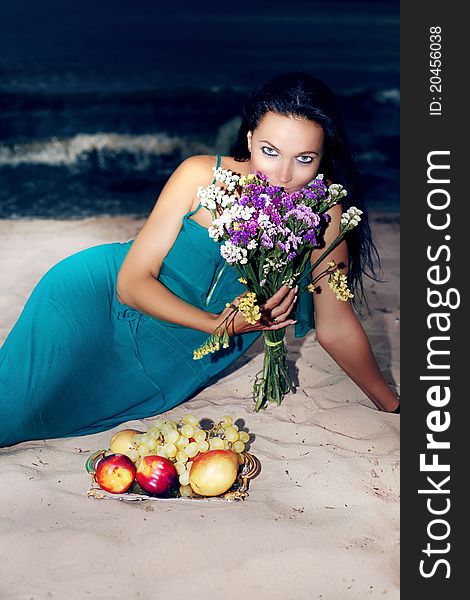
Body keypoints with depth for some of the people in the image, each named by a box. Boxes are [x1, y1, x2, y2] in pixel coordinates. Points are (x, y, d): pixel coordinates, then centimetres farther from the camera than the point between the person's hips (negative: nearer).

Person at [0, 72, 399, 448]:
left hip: (181, 363, 1)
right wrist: (218, 324, -29)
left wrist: (394, 408, -1)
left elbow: (336, 326, -8)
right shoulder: (201, 176, -21)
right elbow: (133, 281, -18)